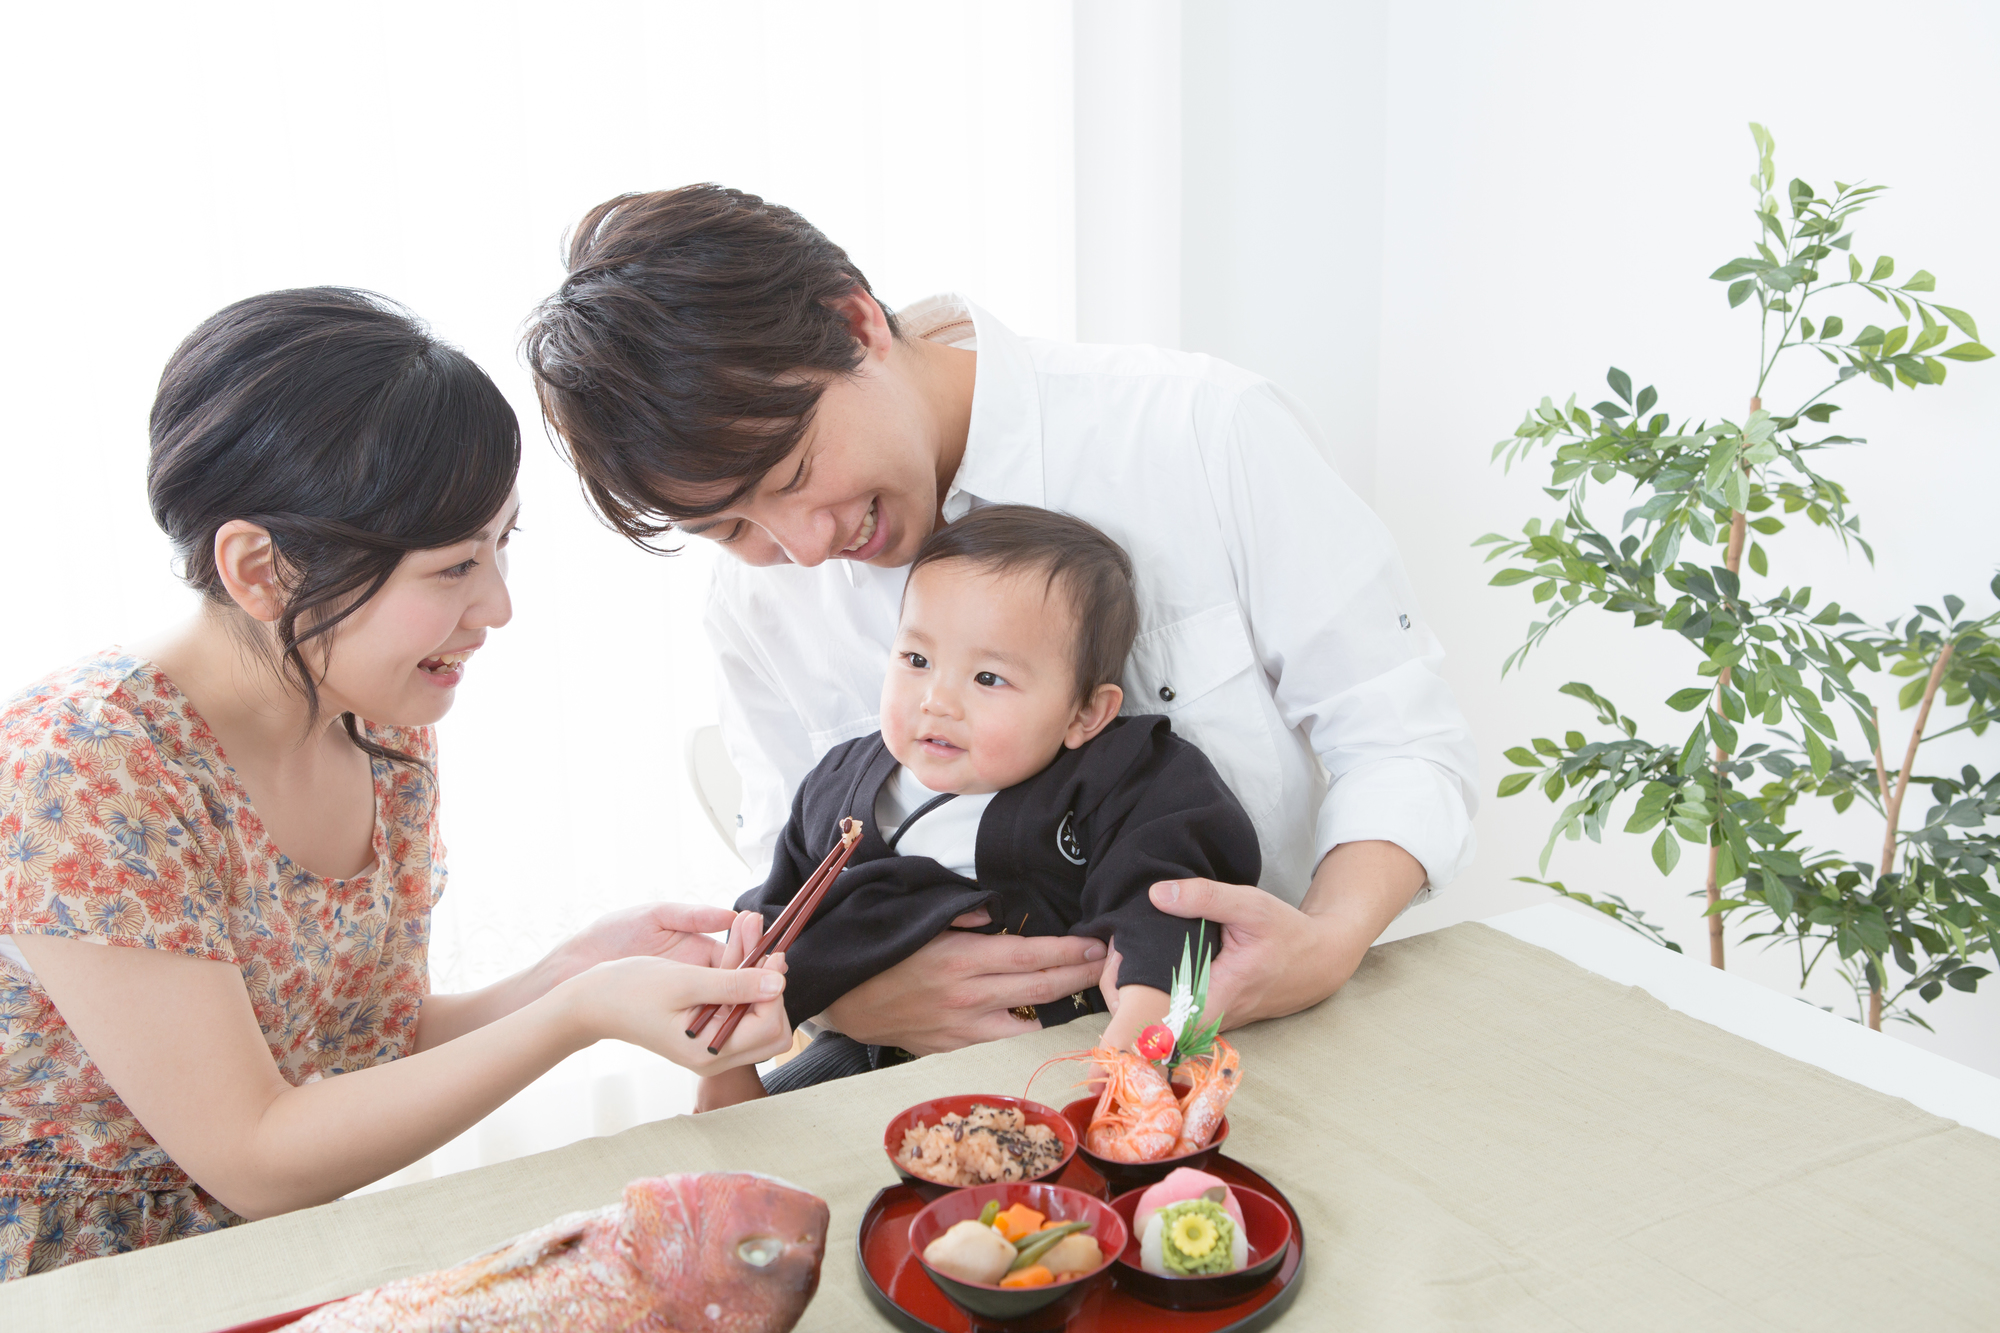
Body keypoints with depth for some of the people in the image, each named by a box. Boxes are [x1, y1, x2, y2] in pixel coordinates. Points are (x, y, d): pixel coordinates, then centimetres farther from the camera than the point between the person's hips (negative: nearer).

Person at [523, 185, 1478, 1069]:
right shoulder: (757, 613, -2)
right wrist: (854, 994, -19)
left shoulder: (1210, 429, -14)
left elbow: (1401, 741, -9)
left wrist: (1329, 942, -28)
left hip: (1266, 1030, 0)